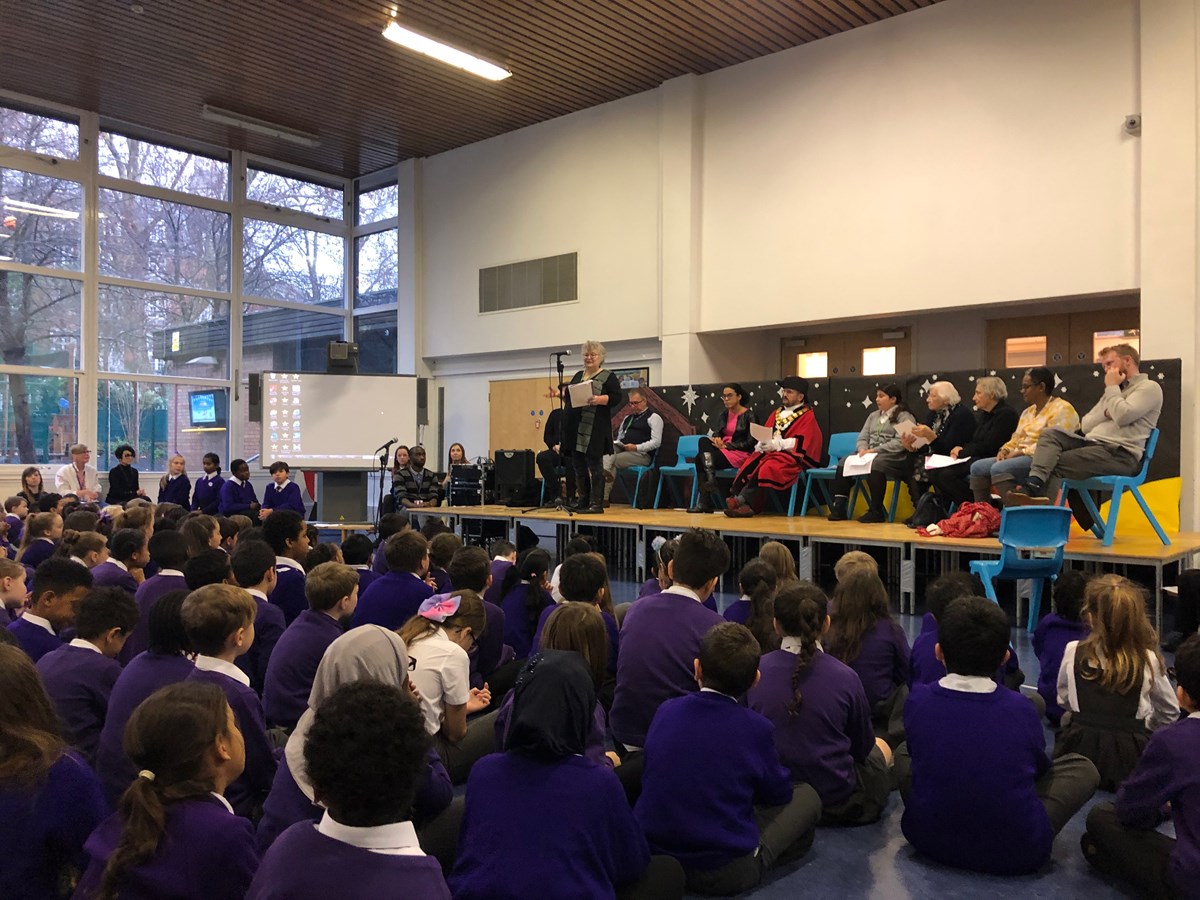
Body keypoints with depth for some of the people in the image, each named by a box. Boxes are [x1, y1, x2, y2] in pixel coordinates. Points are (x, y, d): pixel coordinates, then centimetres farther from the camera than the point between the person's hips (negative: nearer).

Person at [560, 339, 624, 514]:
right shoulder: (578, 376, 20)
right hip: (574, 429, 7)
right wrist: (564, 394, 1)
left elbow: (617, 397, -9)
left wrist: (600, 400, -24)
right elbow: (568, 397, 23)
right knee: (578, 467, 10)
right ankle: (583, 501, 19)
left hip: (593, 430, -6)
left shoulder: (608, 377, 1)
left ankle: (596, 504, 1)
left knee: (595, 466, -3)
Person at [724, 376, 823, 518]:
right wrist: (762, 444, -7)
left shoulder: (807, 416, 2)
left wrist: (778, 444, -23)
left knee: (767, 467, -35)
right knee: (748, 465, -23)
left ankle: (740, 500, -38)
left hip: (792, 455, -7)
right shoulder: (776, 413, 23)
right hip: (769, 452, 7)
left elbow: (801, 443, -11)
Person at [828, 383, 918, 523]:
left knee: (874, 464, -37)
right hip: (869, 455, 7)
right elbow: (862, 437, 17)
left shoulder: (905, 417, 1)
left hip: (894, 458, -7)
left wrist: (874, 450, -19)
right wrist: (863, 449, -7)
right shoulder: (873, 415, 24)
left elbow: (900, 443, -13)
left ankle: (876, 511, -29)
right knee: (843, 463, -18)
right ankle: (839, 508, -21)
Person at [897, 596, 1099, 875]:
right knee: (1082, 767, 16)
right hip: (1017, 854, -1)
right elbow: (1041, 766, 6)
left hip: (931, 841, 2)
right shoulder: (1020, 709, -13)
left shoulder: (917, 701, -11)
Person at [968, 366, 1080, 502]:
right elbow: (1016, 439, 22)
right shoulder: (1028, 412, 24)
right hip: (1020, 457, 9)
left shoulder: (1061, 409, -5)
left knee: (999, 469, -32)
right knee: (977, 467, -9)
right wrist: (1004, 450, 1)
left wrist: (1020, 452, -17)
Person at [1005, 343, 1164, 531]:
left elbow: (1122, 416, -14)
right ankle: (1034, 484, -37)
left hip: (1120, 454, -7)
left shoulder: (1150, 387, 5)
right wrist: (1106, 413, -1)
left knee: (1056, 462, -22)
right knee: (1050, 434, -17)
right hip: (1092, 443, 7)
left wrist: (1112, 387, 0)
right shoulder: (1114, 391, 30)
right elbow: (1085, 425, 18)